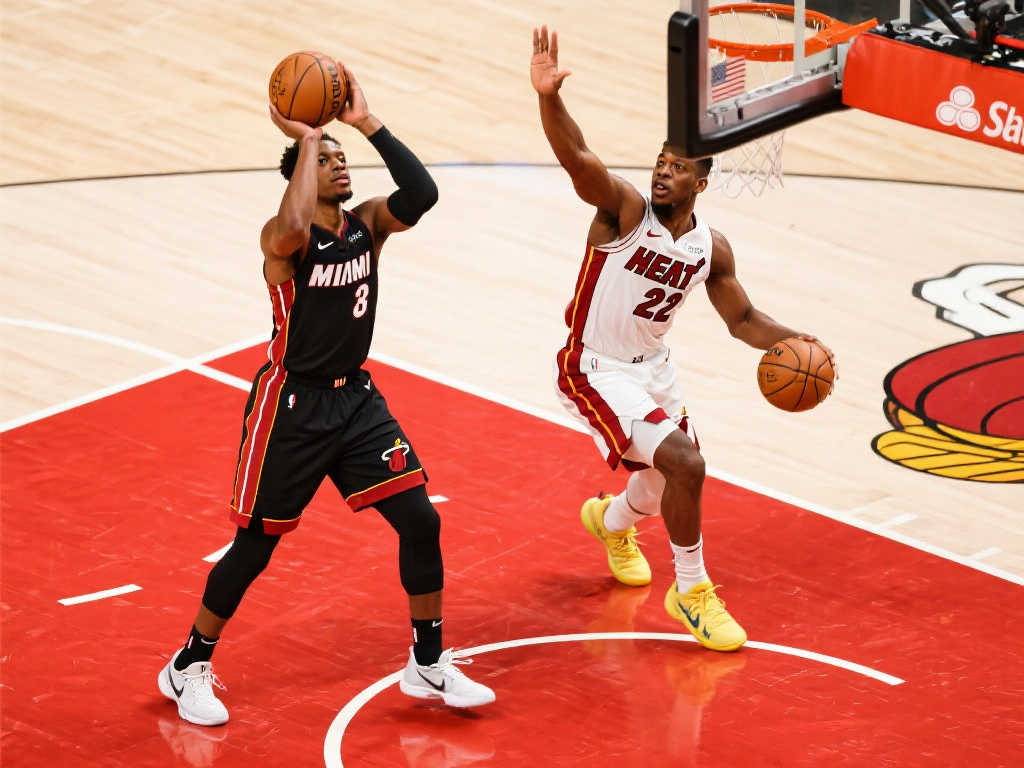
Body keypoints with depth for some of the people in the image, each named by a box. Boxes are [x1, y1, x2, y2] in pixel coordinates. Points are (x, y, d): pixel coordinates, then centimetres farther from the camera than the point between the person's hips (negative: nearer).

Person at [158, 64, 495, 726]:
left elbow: (422, 194, -21)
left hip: (355, 398, 5)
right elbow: (294, 232, -43)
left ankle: (430, 666, 14)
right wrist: (307, 141, -33)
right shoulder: (283, 236, -17)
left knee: (420, 520, -1)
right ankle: (188, 668, 22)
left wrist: (368, 124, -23)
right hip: (291, 404, -5)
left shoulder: (367, 224, -1)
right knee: (255, 545, 3)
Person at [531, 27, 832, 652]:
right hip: (596, 371, -7)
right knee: (685, 464, -21)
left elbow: (743, 319, 11)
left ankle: (612, 520, 57)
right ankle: (692, 593, -3)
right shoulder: (624, 208, -20)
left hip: (653, 366, 7)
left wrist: (790, 341, -10)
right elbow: (575, 156, -38)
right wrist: (548, 97, -56)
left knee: (671, 481, 21)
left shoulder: (711, 248, -3)